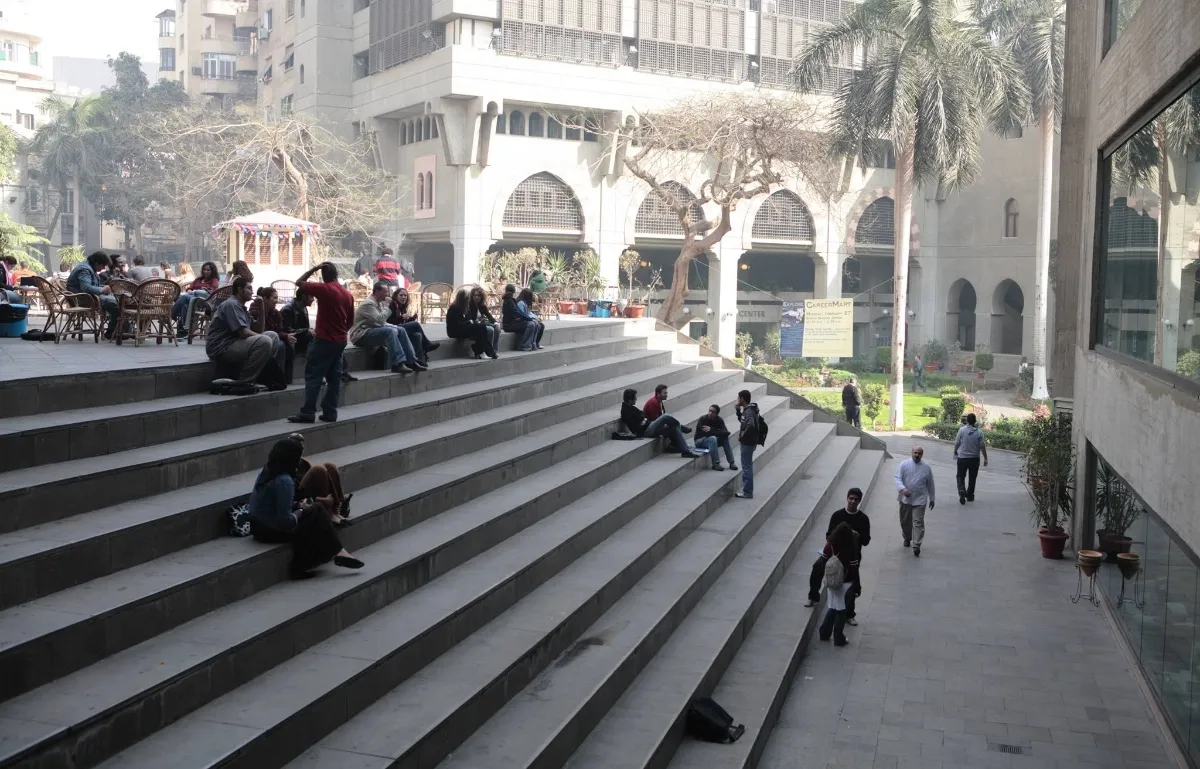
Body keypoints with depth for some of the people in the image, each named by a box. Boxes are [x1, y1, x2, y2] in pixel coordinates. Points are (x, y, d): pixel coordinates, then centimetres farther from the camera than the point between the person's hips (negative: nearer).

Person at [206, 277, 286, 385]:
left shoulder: (241, 307, 20)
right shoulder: (231, 305, -12)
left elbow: (257, 330, 17)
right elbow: (243, 332, -21)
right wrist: (262, 337, -7)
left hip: (233, 345, 10)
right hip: (221, 349, -10)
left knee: (273, 336, 9)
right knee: (264, 342, -28)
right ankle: (243, 382, -20)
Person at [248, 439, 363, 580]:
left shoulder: (265, 471, 3)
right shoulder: (284, 481, -24)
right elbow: (286, 521, -24)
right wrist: (301, 510, -7)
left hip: (258, 526, 9)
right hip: (272, 531, -9)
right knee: (317, 511, 1)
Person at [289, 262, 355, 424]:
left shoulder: (324, 289, -12)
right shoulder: (348, 294, 8)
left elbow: (299, 282, -3)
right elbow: (350, 320, 14)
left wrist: (315, 268, -2)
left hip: (324, 340, -7)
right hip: (340, 341, 7)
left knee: (313, 376, -5)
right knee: (334, 377, 9)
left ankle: (308, 413, -8)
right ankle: (330, 412, 9)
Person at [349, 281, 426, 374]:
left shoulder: (379, 303, 14)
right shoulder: (368, 303, -16)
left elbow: (381, 322, 21)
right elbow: (380, 320, -25)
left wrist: (394, 326, 5)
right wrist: (386, 306, -15)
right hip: (361, 335, -10)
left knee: (401, 330, 1)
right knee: (390, 331, -30)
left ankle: (411, 362, -4)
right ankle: (397, 364, -34)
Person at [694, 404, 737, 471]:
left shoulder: (719, 420, -5)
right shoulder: (703, 419, -19)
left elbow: (726, 432, -20)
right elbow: (706, 433, -29)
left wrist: (711, 430, -28)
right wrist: (717, 432, -24)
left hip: (712, 440, 5)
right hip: (700, 440, -5)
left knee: (725, 438, -18)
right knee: (712, 438, -34)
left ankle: (731, 463, -16)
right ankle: (715, 464, -33)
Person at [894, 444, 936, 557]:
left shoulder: (926, 468, 3)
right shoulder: (904, 464, -2)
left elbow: (930, 485, 12)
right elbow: (897, 478, -10)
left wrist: (931, 499, 16)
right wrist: (903, 489, -28)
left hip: (920, 500, -1)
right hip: (905, 499, 1)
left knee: (918, 522, -8)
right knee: (905, 521, 13)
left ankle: (916, 545, -9)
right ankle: (907, 538, 37)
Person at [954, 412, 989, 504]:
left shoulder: (962, 430, -10)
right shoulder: (979, 432, -8)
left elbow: (957, 443, -4)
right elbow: (982, 447, -7)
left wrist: (955, 452, 14)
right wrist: (985, 459, 2)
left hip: (962, 458, -1)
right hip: (974, 458, 1)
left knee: (961, 476, 8)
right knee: (972, 478, 15)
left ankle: (962, 490, -17)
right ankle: (970, 496, 23)